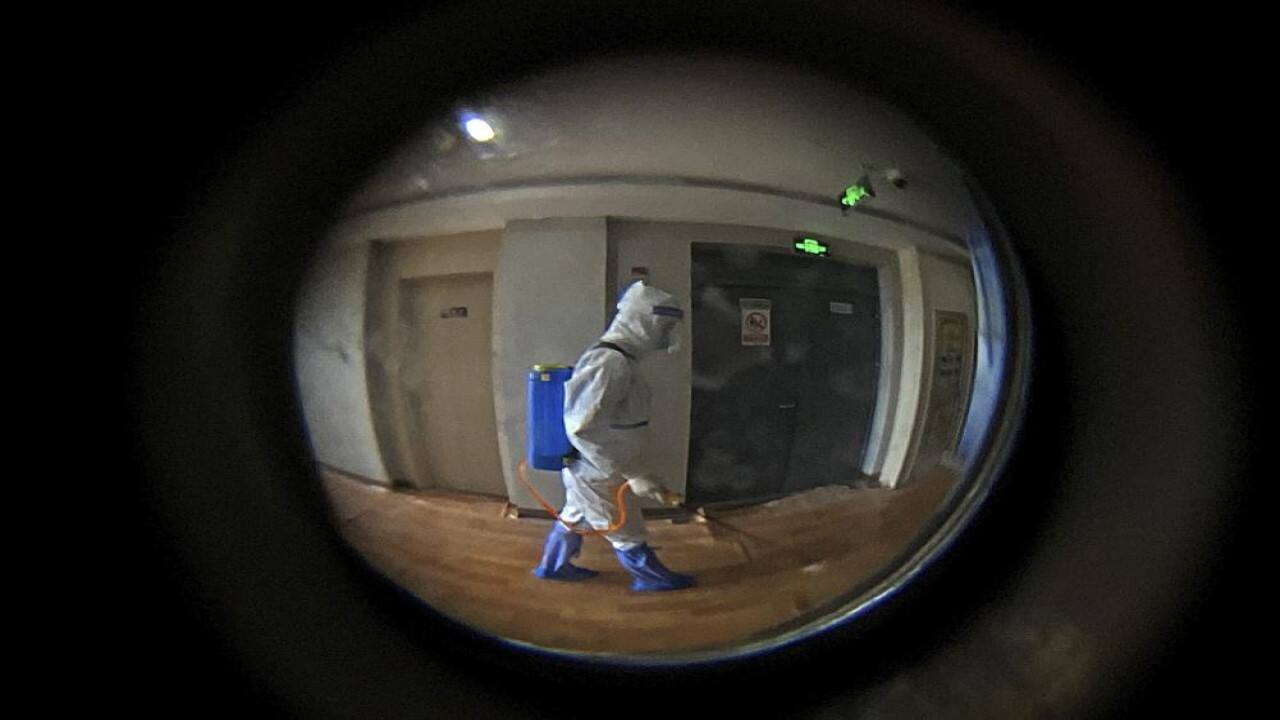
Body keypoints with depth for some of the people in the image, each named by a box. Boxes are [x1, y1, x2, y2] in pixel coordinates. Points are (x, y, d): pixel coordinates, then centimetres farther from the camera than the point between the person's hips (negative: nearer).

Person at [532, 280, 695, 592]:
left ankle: (552, 566, 48)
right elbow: (583, 428, -35)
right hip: (598, 475, -9)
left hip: (588, 470, 9)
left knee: (574, 518, 28)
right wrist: (635, 474, -34)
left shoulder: (614, 358, 4)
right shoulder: (610, 362, -29)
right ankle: (655, 578, 35)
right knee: (628, 536, 14)